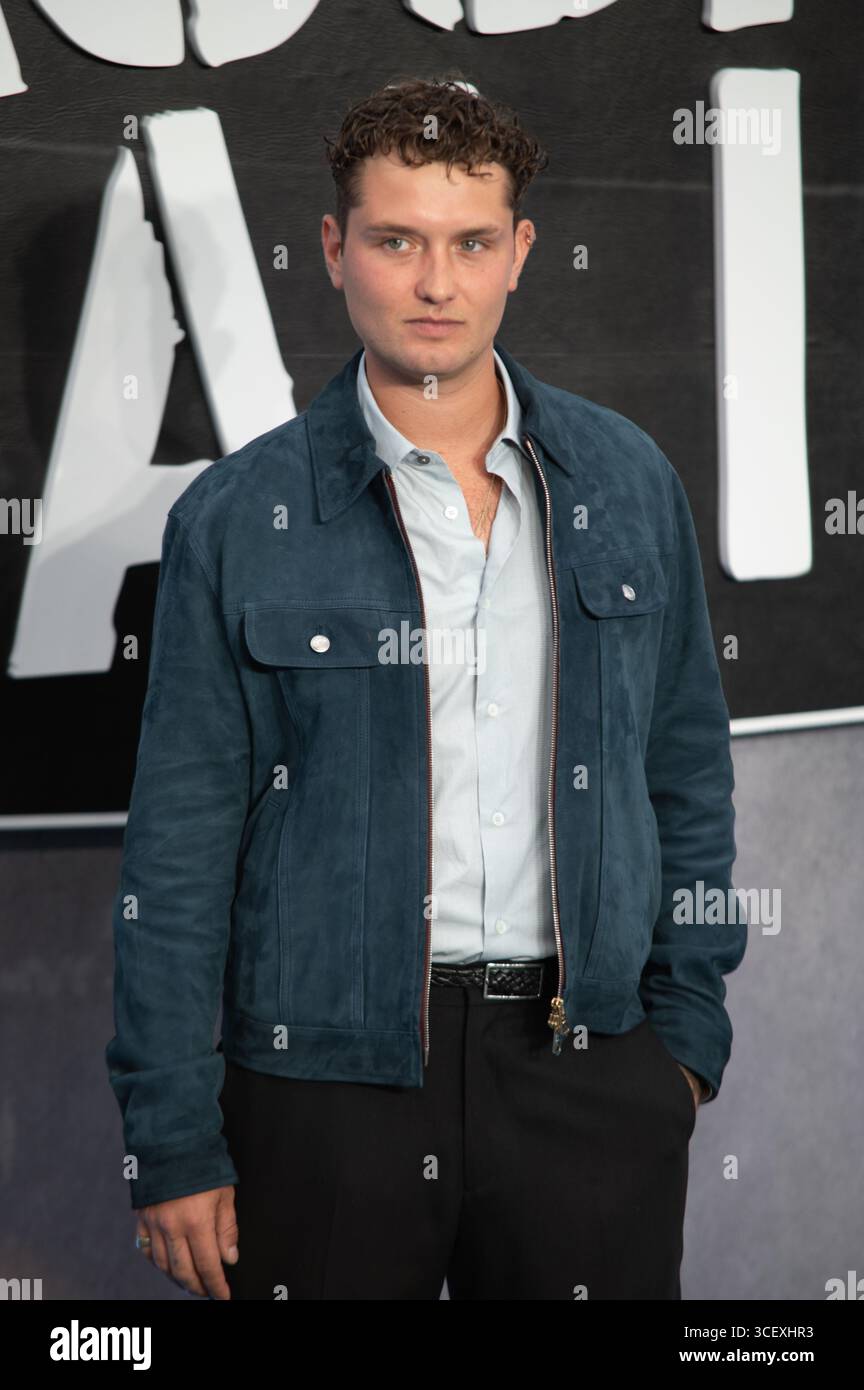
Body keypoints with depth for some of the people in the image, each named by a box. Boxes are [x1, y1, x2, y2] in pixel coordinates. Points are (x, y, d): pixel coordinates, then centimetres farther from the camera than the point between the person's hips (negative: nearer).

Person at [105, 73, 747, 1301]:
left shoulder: (627, 482, 5)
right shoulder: (238, 520, -4)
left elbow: (688, 774, 13)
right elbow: (178, 853, -3)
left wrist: (687, 1031, 9)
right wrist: (174, 1144, -5)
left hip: (591, 1072, 2)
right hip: (327, 1074, -2)